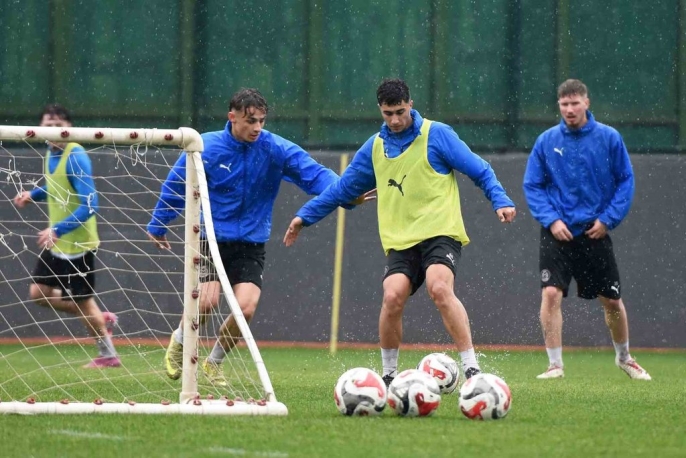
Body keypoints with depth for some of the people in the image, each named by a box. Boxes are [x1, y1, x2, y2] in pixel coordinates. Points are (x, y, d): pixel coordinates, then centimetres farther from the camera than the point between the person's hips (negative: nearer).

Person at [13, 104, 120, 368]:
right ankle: (102, 319, 22)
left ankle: (108, 355, 18)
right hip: (57, 243, 9)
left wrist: (58, 230, -34)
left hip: (77, 243, -9)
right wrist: (33, 195, 6)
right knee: (39, 293, 10)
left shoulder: (76, 158, -22)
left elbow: (89, 205, -27)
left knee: (84, 301, 1)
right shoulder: (51, 154, 3)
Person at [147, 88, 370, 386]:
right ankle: (179, 341, 13)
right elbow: (175, 187, 5)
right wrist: (157, 226, 14)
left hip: (251, 243, 2)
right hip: (212, 237, -2)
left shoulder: (277, 149, -8)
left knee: (246, 308, -14)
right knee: (207, 301, -21)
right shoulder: (206, 149, -9)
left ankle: (214, 362, 13)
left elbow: (313, 174, -17)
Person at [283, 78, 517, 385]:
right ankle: (389, 374, 2)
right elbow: (343, 188, 24)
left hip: (441, 232, -4)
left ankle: (471, 368, -24)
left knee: (439, 289, -29)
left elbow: (479, 171, 1)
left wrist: (500, 201, -13)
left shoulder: (436, 135, 0)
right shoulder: (375, 147, 13)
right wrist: (304, 216, 24)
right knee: (392, 297, -18)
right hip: (401, 241, 4)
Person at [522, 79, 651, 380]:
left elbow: (625, 181, 1)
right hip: (558, 232, 0)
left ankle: (624, 357, 33)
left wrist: (608, 219, -9)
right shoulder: (546, 141, -2)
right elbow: (532, 185, 2)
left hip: (595, 232, 0)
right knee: (551, 293, -17)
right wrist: (551, 219, -11)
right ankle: (555, 364, -9)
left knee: (612, 300, 9)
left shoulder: (609, 138, -3)